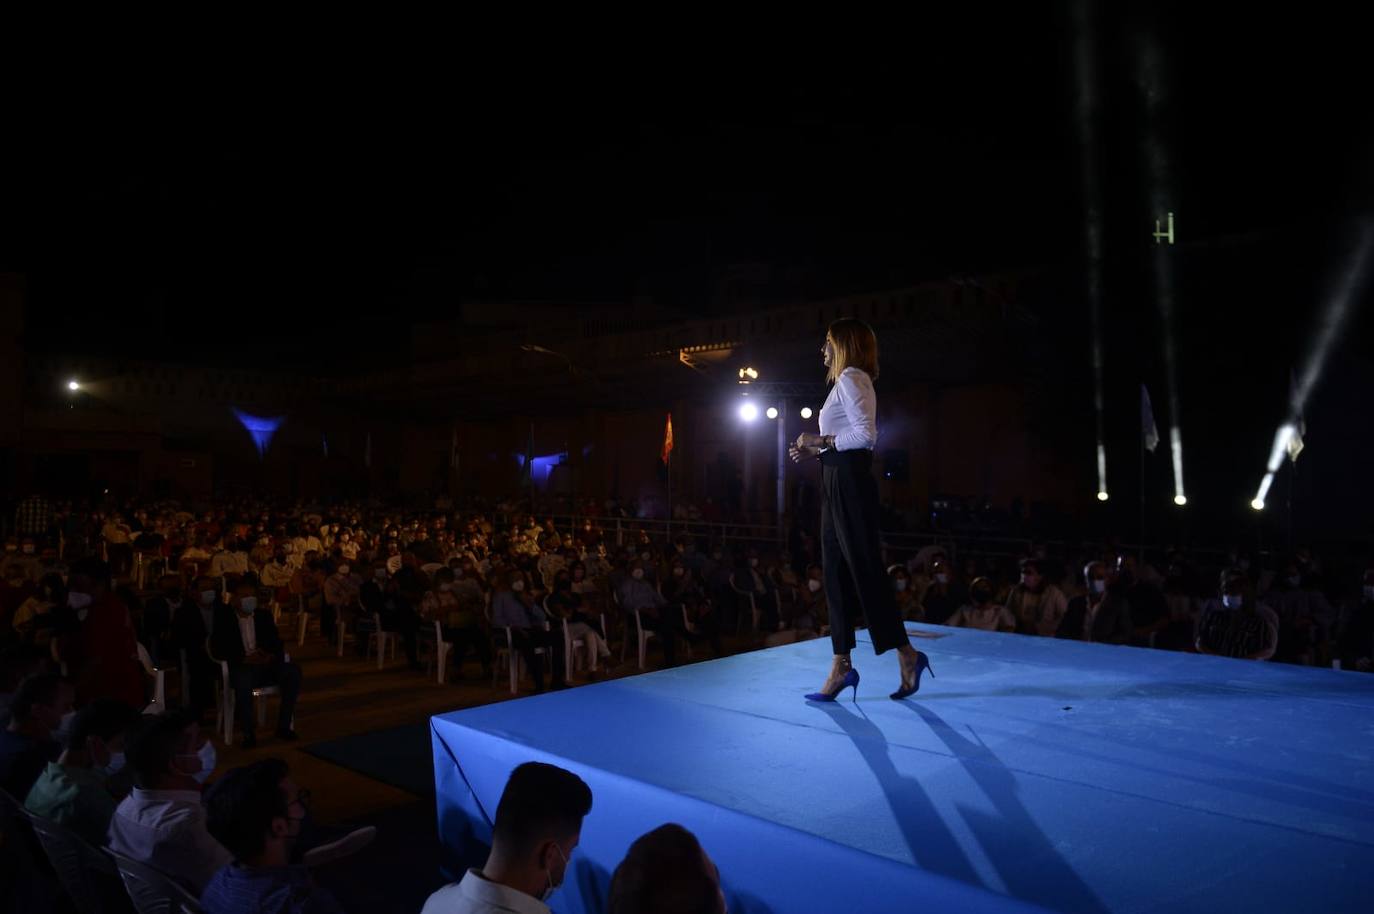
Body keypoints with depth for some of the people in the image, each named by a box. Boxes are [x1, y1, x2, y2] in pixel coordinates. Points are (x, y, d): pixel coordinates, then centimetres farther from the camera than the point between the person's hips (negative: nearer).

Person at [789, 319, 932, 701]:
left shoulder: (851, 378, -8)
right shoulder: (849, 381, 22)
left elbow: (866, 435, -20)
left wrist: (820, 440, -13)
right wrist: (814, 451, 12)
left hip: (849, 483, -10)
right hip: (840, 484, 10)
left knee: (865, 570, -6)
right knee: (837, 574, 7)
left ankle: (907, 655, 3)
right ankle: (841, 665, 10)